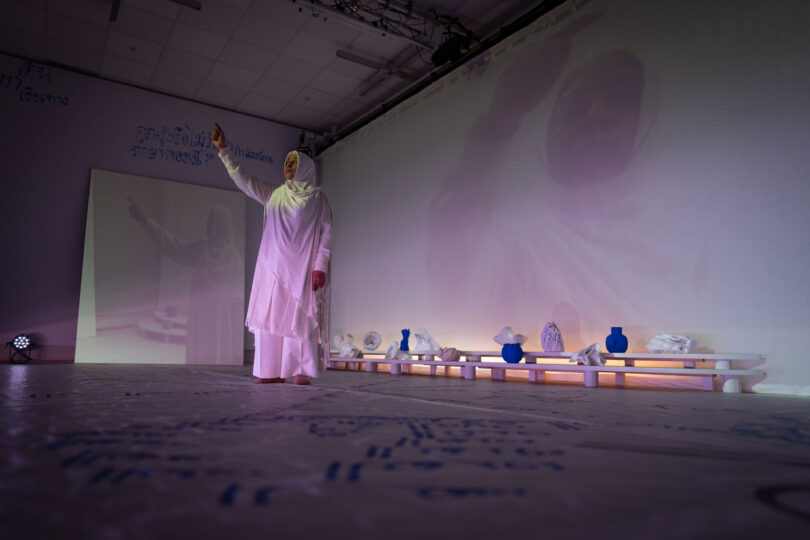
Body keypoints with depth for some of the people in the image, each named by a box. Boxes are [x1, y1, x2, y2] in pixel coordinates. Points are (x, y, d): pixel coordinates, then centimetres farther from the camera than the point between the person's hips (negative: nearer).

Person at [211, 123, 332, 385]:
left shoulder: (317, 198, 6)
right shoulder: (274, 194, 16)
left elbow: (325, 234, 0)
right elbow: (244, 179, 10)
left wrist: (320, 266, -10)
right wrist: (223, 149, 1)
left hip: (302, 266, -4)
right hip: (274, 265, 4)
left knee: (300, 316, -9)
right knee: (270, 314, -2)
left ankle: (302, 371, -7)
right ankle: (272, 370, 1)